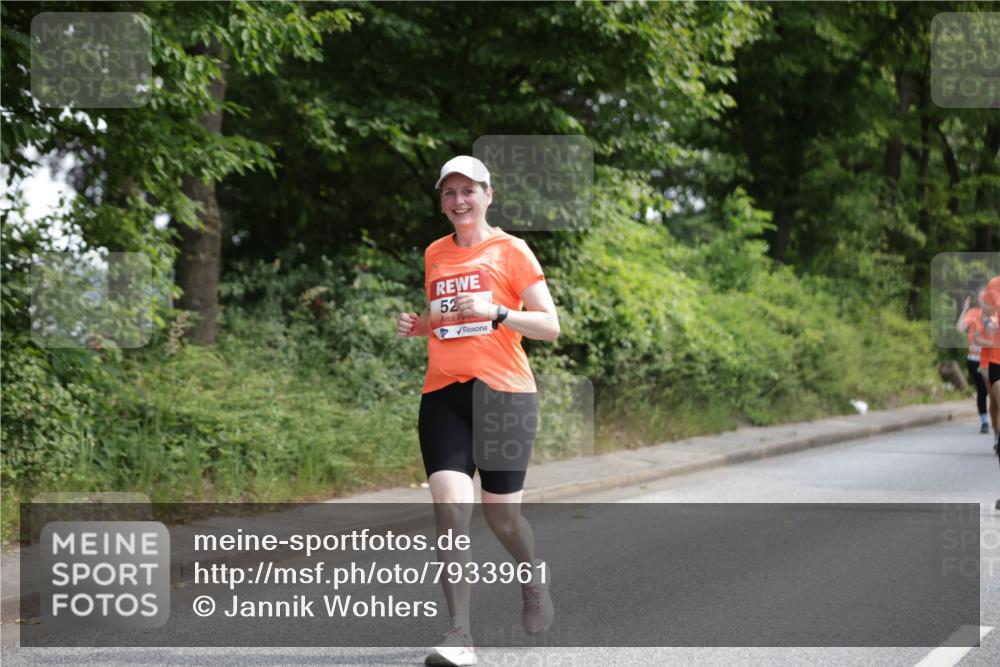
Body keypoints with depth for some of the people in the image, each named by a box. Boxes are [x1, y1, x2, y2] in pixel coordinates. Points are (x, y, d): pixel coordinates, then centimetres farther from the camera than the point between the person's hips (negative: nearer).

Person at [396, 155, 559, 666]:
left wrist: (495, 312, -19)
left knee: (501, 515, 3)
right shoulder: (434, 254, 14)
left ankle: (533, 578, 37)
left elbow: (550, 326, -4)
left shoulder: (510, 250, 0)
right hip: (443, 394, 3)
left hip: (503, 392, -3)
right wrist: (416, 326, 6)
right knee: (449, 506, -14)